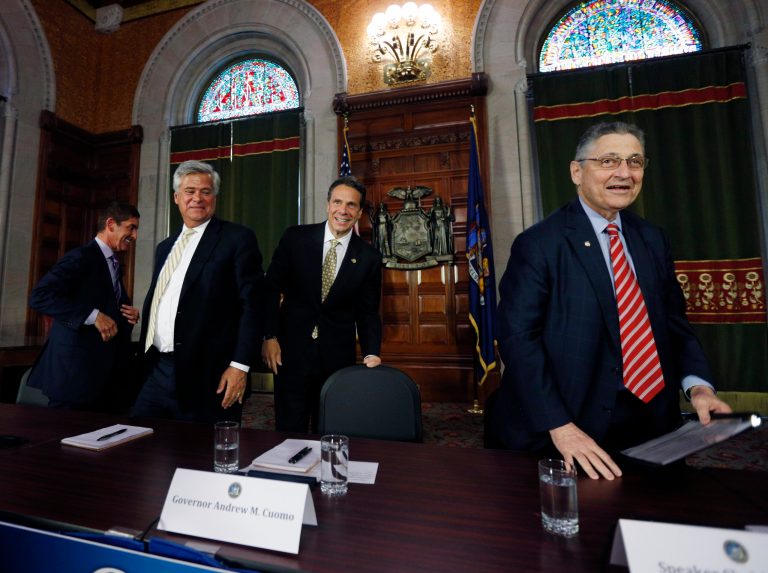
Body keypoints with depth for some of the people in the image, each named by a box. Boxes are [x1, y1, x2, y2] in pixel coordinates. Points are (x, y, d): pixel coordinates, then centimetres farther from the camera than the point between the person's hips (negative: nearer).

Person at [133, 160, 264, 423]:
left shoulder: (238, 239, -7)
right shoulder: (166, 247, 16)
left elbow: (252, 305, -12)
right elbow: (154, 303, 22)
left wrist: (240, 365, -17)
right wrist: (145, 358, 19)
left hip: (206, 378, -6)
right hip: (157, 372, 7)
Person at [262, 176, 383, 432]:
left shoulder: (369, 257, -2)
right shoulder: (295, 238, -4)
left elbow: (368, 312, 3)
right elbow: (271, 288, 1)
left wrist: (371, 353, -9)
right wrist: (269, 337, -3)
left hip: (337, 354, 1)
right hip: (291, 348, 0)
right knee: (289, 430, 11)